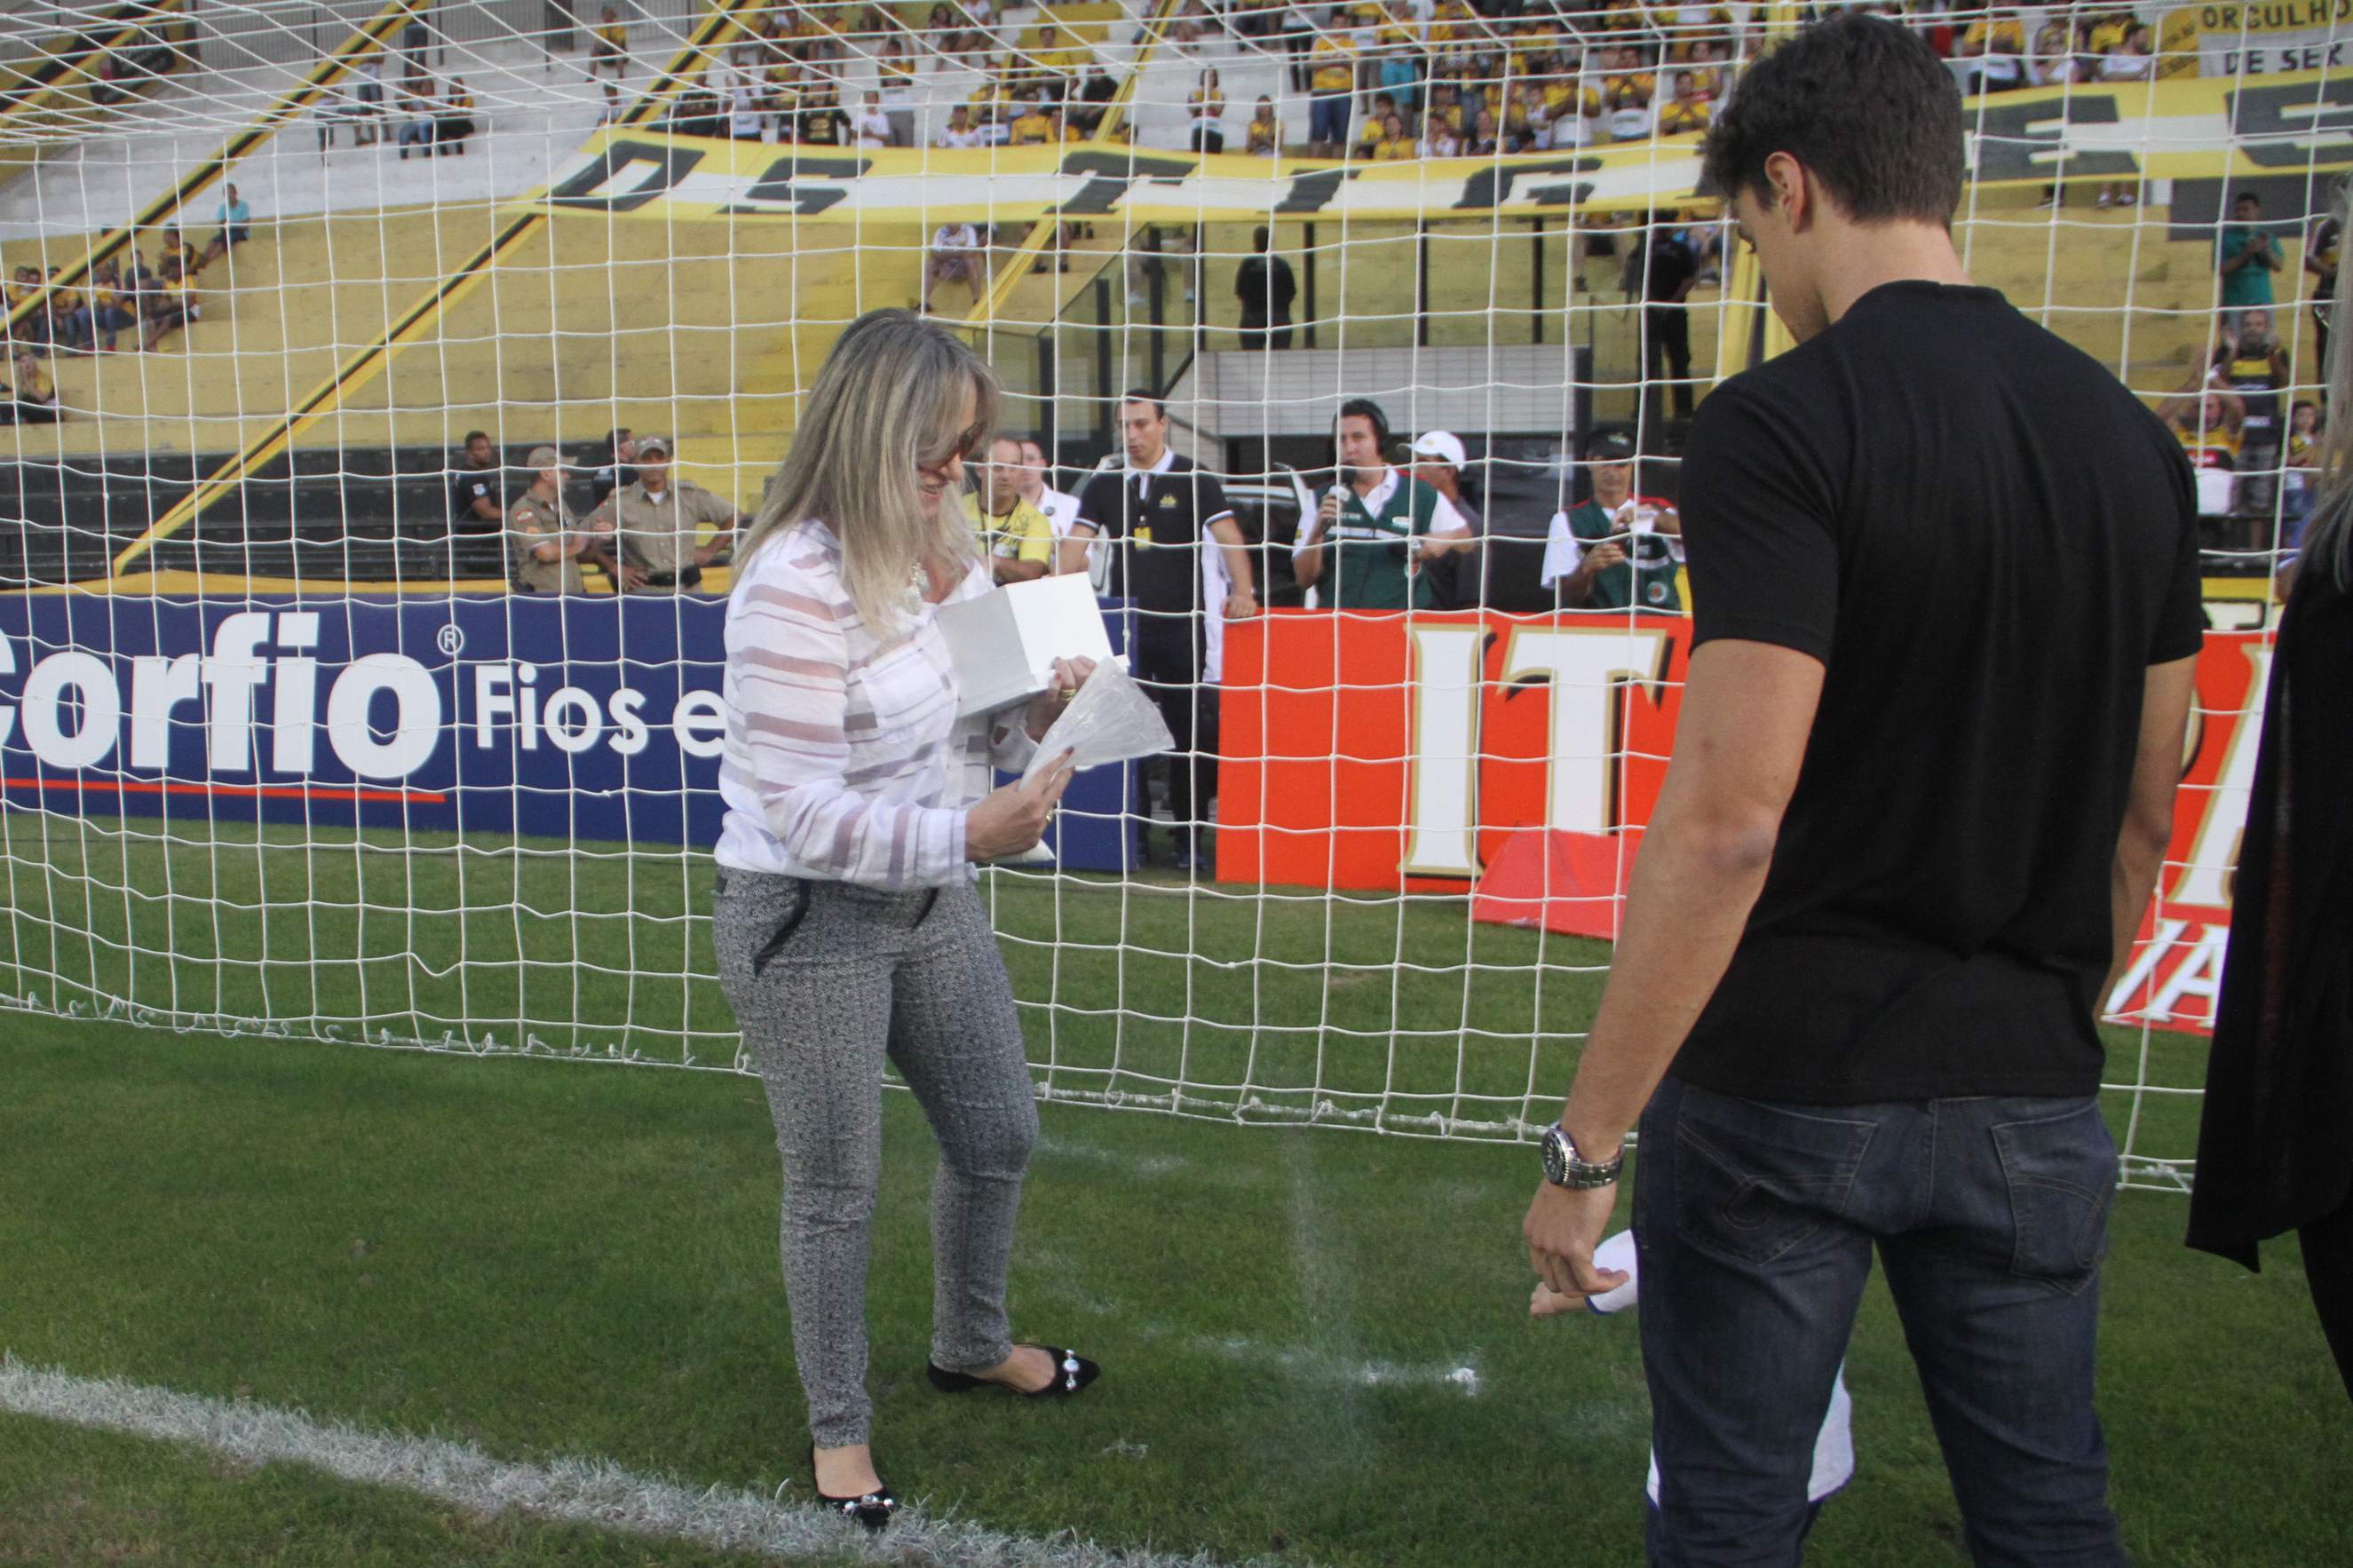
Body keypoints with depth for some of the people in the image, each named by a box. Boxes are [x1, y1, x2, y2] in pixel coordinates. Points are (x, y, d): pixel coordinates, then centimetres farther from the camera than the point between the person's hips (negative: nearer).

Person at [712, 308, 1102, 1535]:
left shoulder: (947, 550, 2)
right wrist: (968, 835, -32)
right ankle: (839, 1428, 31)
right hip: (809, 922, -8)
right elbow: (804, 814, -26)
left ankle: (970, 1346, 47)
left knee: (998, 1139, 20)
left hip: (934, 903, 8)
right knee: (836, 1191, 7)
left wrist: (1037, 709, -8)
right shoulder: (796, 585, -24)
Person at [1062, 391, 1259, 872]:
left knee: (1187, 733, 1)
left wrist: (1243, 589, -27)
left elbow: (1228, 537, -10)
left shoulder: (1195, 481, 1)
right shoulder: (1104, 486, 10)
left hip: (1180, 625, -3)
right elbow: (1076, 544, 4)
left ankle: (1189, 839, 8)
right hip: (1122, 625, 3)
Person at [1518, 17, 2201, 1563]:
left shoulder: (1782, 424, -16)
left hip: (1790, 1086, -6)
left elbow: (1730, 818, -22)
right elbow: (2143, 814, 12)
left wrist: (1588, 1140, -15)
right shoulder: (2131, 438, 5)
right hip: (2030, 1090, 6)